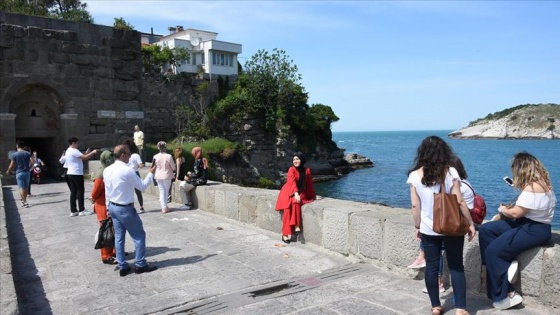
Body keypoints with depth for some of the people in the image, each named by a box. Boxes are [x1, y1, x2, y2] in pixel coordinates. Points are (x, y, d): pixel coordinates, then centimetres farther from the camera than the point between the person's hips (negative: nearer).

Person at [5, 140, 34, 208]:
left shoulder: (14, 155, -5)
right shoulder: (28, 153, 2)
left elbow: (11, 165, -4)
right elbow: (32, 162, -5)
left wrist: (8, 172, 13)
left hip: (19, 173, -3)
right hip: (27, 172, 3)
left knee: (21, 188, -4)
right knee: (25, 187, 13)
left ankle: (25, 202, -13)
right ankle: (24, 200, 21)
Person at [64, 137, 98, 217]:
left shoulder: (68, 151, 18)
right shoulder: (74, 151, -14)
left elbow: (80, 158, 20)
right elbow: (85, 158, -22)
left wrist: (86, 153, 13)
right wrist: (93, 152, -10)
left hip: (70, 173, 10)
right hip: (76, 174, -10)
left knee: (73, 192, 8)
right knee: (80, 191, -3)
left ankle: (73, 211, 9)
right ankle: (82, 210, 0)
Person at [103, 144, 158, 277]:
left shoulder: (107, 170, 3)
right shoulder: (127, 171, -21)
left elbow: (107, 191, 10)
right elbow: (142, 186, -12)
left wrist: (108, 207, 18)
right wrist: (151, 173, -1)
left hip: (113, 207, 8)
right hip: (125, 208, -8)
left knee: (119, 237, 13)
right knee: (139, 235, 5)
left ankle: (122, 266, 18)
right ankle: (140, 265, 12)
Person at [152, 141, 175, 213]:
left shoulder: (155, 157, -8)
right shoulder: (168, 156, -17)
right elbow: (173, 167, -7)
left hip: (158, 176, 3)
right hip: (167, 176, -2)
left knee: (162, 191, 11)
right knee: (166, 191, 12)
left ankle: (164, 207, 10)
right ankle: (165, 207, 16)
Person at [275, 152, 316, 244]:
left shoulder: (307, 170, 4)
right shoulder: (292, 169, -8)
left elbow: (309, 183, 14)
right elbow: (292, 182, -22)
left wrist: (313, 195, 23)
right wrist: (296, 194, -36)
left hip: (300, 193, 2)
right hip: (289, 193, -2)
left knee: (296, 202, -32)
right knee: (288, 209, -24)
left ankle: (296, 226, -33)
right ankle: (285, 234, -24)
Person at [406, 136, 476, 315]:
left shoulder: (414, 175, -7)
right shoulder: (450, 172, -10)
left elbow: (415, 206, -4)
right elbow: (459, 202, -10)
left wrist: (417, 226, 9)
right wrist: (470, 223, 1)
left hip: (428, 229, 1)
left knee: (431, 267, 11)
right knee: (456, 267, 9)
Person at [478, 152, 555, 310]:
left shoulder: (533, 187, -22)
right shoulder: (540, 181, 10)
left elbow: (516, 213, -21)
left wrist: (502, 209, -2)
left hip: (535, 230, -10)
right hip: (527, 223, 10)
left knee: (493, 251, -14)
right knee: (485, 230, 0)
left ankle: (506, 295, -1)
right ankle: (507, 264, -6)